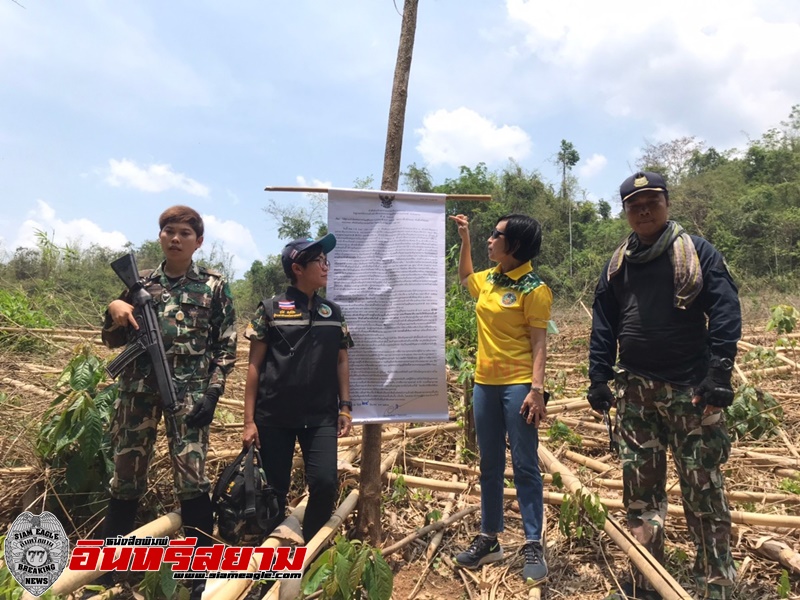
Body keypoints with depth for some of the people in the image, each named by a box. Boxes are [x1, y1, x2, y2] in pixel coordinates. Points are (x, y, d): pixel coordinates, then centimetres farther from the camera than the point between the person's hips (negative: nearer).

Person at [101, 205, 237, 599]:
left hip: (189, 391, -3)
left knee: (191, 477, -6)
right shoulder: (141, 281, 11)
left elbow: (226, 347, 1)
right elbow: (113, 340, 15)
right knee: (126, 475, 10)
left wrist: (212, 392, -9)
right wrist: (115, 311, -6)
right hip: (138, 388, 3)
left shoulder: (214, 286, 3)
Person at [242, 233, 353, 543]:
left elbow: (341, 362, 13)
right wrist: (249, 420, -3)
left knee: (325, 482, -9)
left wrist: (345, 407, 5)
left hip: (320, 416, 2)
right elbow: (254, 366, -1)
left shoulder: (334, 312, 8)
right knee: (275, 490, 7)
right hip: (275, 416, -2)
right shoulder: (270, 309, -1)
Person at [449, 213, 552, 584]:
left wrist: (537, 389, -20)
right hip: (484, 384, 7)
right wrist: (464, 239, 25)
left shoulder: (533, 289, -10)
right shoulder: (489, 280, 10)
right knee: (489, 466, 13)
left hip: (518, 386, -7)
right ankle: (489, 539, 25)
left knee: (525, 466, 1)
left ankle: (533, 546, 11)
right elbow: (464, 277, 34)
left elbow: (538, 343, -12)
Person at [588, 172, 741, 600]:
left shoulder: (697, 252, -1)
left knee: (703, 490, 1)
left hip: (691, 388, -4)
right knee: (639, 489, 9)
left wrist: (719, 375, -16)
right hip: (635, 389, 4)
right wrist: (599, 379, 6)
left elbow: (725, 313, -7)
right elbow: (603, 326, 12)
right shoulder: (617, 264, 12)